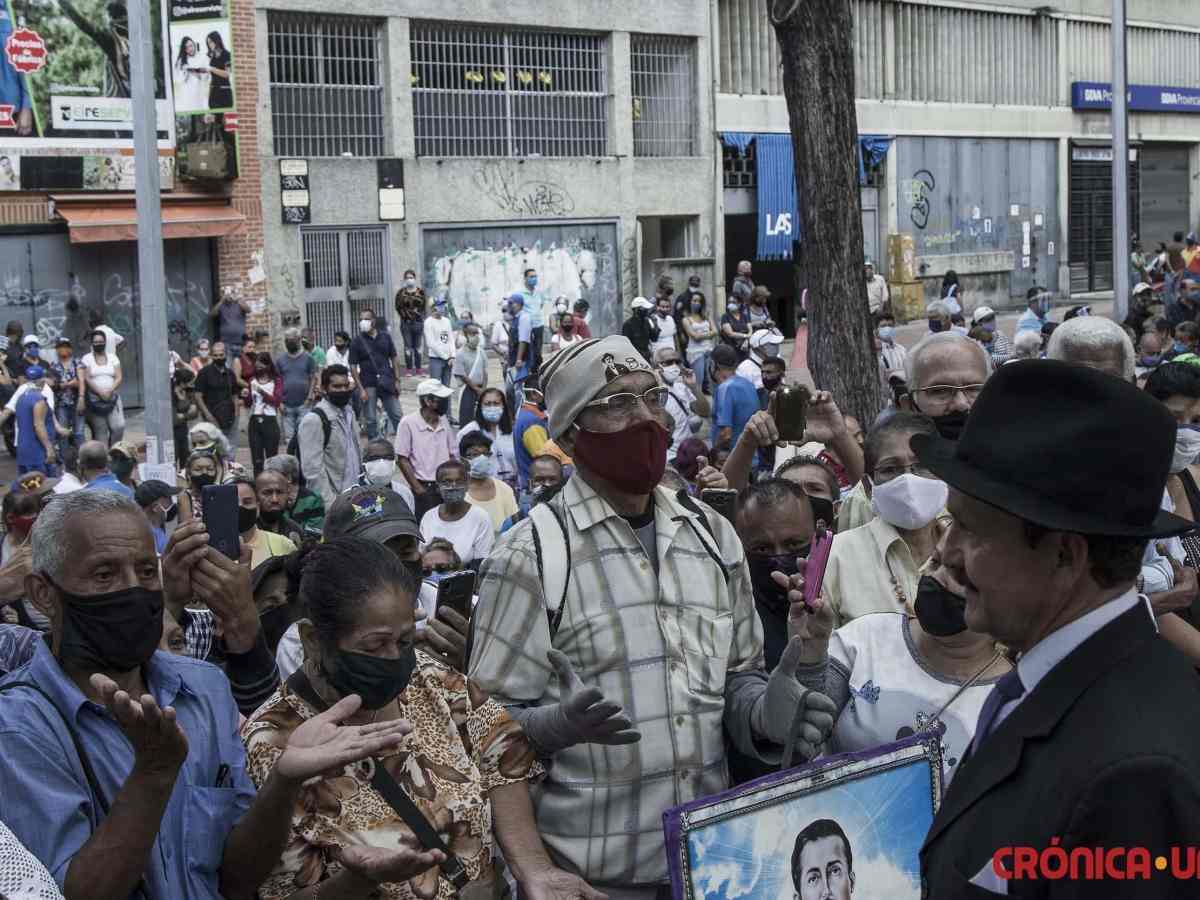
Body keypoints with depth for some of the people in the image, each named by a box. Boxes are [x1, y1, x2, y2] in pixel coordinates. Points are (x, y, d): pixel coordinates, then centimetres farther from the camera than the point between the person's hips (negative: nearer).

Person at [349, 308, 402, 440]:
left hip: (387, 383, 2)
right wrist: (361, 389, -10)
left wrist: (396, 381, 3)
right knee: (371, 420, 5)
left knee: (396, 416, 3)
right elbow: (353, 367, -4)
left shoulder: (385, 337, 4)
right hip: (368, 385, -2)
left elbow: (393, 359, 10)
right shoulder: (357, 342, -3)